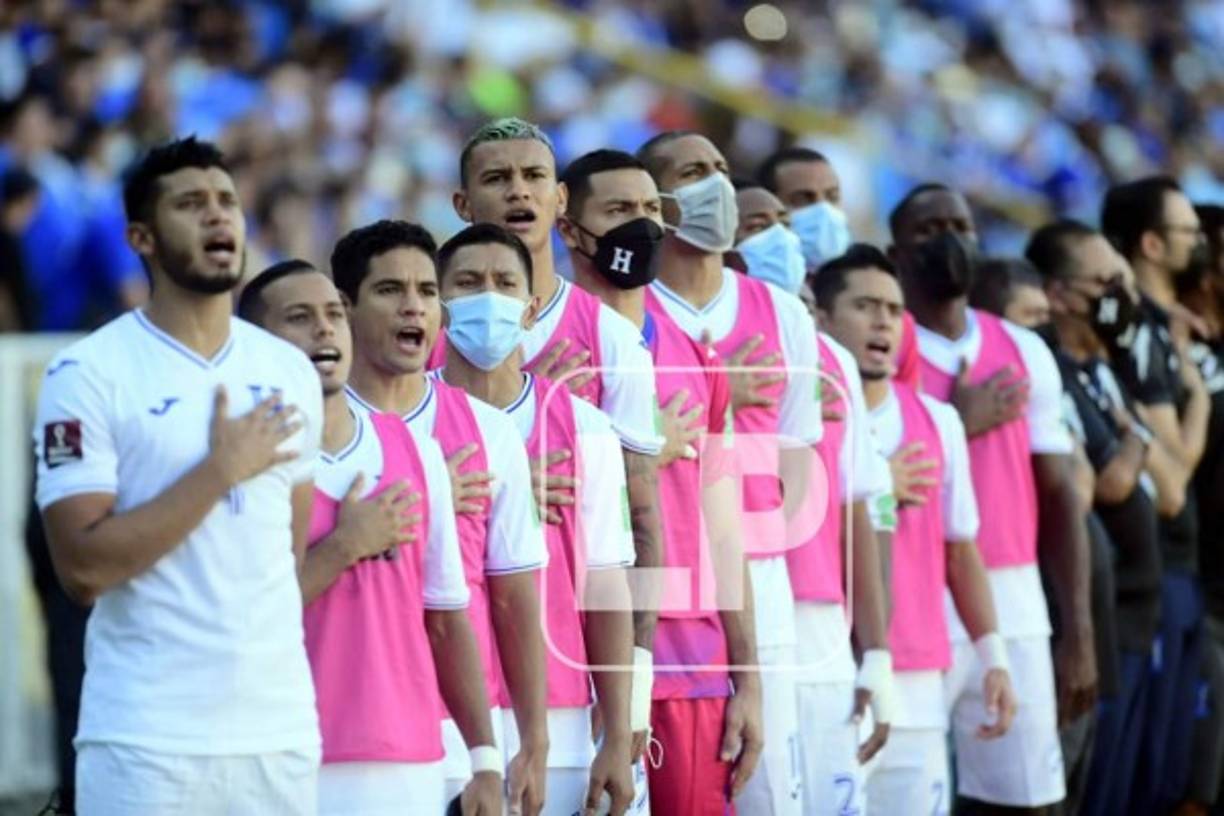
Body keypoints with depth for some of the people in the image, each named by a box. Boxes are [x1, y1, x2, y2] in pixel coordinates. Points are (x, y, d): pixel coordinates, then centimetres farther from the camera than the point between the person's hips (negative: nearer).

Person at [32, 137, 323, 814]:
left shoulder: (291, 372, 13)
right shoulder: (89, 375, -5)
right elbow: (83, 568, -13)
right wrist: (220, 471, -12)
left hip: (281, 731, 5)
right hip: (147, 740, -5)